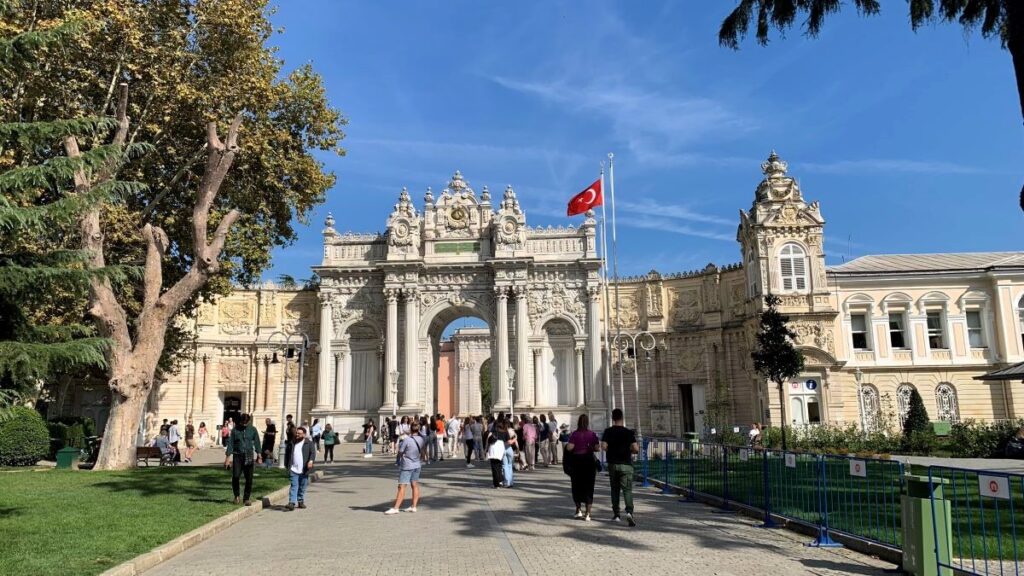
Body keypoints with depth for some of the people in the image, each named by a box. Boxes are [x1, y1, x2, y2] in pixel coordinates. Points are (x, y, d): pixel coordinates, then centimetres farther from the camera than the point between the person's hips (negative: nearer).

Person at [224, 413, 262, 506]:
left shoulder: (253, 430, 4)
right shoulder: (235, 430, 3)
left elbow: (257, 443, 3)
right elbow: (230, 444, 3)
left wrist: (259, 455, -5)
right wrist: (228, 457, -2)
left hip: (249, 456, 1)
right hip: (237, 455, 0)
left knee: (249, 478, 0)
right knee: (235, 476, -10)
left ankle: (247, 498, 12)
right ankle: (236, 496, 12)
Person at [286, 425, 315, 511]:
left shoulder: (309, 443, 1)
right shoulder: (292, 443, 12)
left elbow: (313, 452, -10)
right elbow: (288, 454, 22)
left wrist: (311, 460, -28)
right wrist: (288, 466, 19)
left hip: (304, 470, -1)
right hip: (294, 469, 1)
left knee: (302, 487, 8)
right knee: (294, 486, -8)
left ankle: (301, 501, 21)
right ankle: (292, 502, -13)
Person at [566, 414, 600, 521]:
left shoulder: (574, 434, -9)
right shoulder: (592, 435, -3)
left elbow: (569, 448, -17)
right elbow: (596, 448, -4)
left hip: (576, 462, -1)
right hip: (589, 462, 1)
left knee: (576, 486, 15)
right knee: (589, 487, 5)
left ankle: (579, 510, 18)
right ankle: (587, 514, 1)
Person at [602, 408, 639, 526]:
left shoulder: (608, 431, -1)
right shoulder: (628, 432, -3)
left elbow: (603, 446, -11)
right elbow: (635, 449, -10)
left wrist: (611, 451, 10)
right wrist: (630, 450, 11)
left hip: (613, 464, 2)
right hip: (626, 464, -2)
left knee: (615, 490, 14)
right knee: (627, 490, -3)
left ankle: (616, 515, 17)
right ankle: (629, 512, -23)